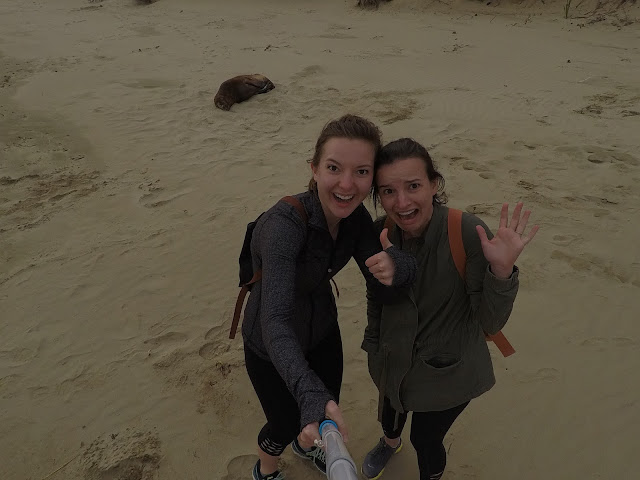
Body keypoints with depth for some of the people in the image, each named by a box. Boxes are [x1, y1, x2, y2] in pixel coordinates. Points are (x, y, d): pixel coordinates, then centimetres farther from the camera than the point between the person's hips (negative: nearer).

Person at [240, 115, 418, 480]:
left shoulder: (355, 214, -16)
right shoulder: (284, 224, -37)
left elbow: (379, 281, -18)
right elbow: (275, 321, -46)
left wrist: (397, 265, -42)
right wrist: (310, 394, -61)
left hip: (323, 329, 6)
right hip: (272, 346, -5)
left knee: (329, 410, 25)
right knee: (287, 421, 17)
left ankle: (304, 445, 62)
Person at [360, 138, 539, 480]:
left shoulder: (470, 233, -29)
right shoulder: (378, 233, -16)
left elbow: (490, 323, -24)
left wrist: (501, 269, -41)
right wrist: (374, 348, 12)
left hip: (448, 371, -4)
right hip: (392, 362, 4)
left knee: (425, 439, 18)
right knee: (391, 410, 31)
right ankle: (390, 442, 67)